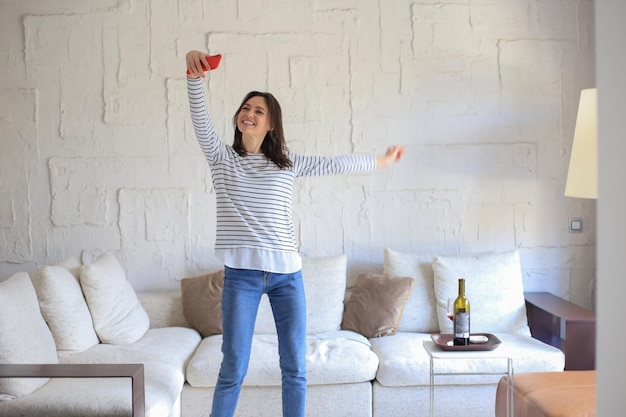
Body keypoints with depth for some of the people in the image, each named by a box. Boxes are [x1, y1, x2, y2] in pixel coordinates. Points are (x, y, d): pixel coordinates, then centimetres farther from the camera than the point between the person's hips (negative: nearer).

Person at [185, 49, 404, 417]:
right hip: (241, 274, -2)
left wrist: (380, 161, 26)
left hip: (287, 273, 2)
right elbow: (201, 120, -9)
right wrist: (195, 77, -25)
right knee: (233, 369, -1)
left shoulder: (287, 164, 11)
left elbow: (334, 164, 19)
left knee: (295, 368, 8)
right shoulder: (222, 158, 6)